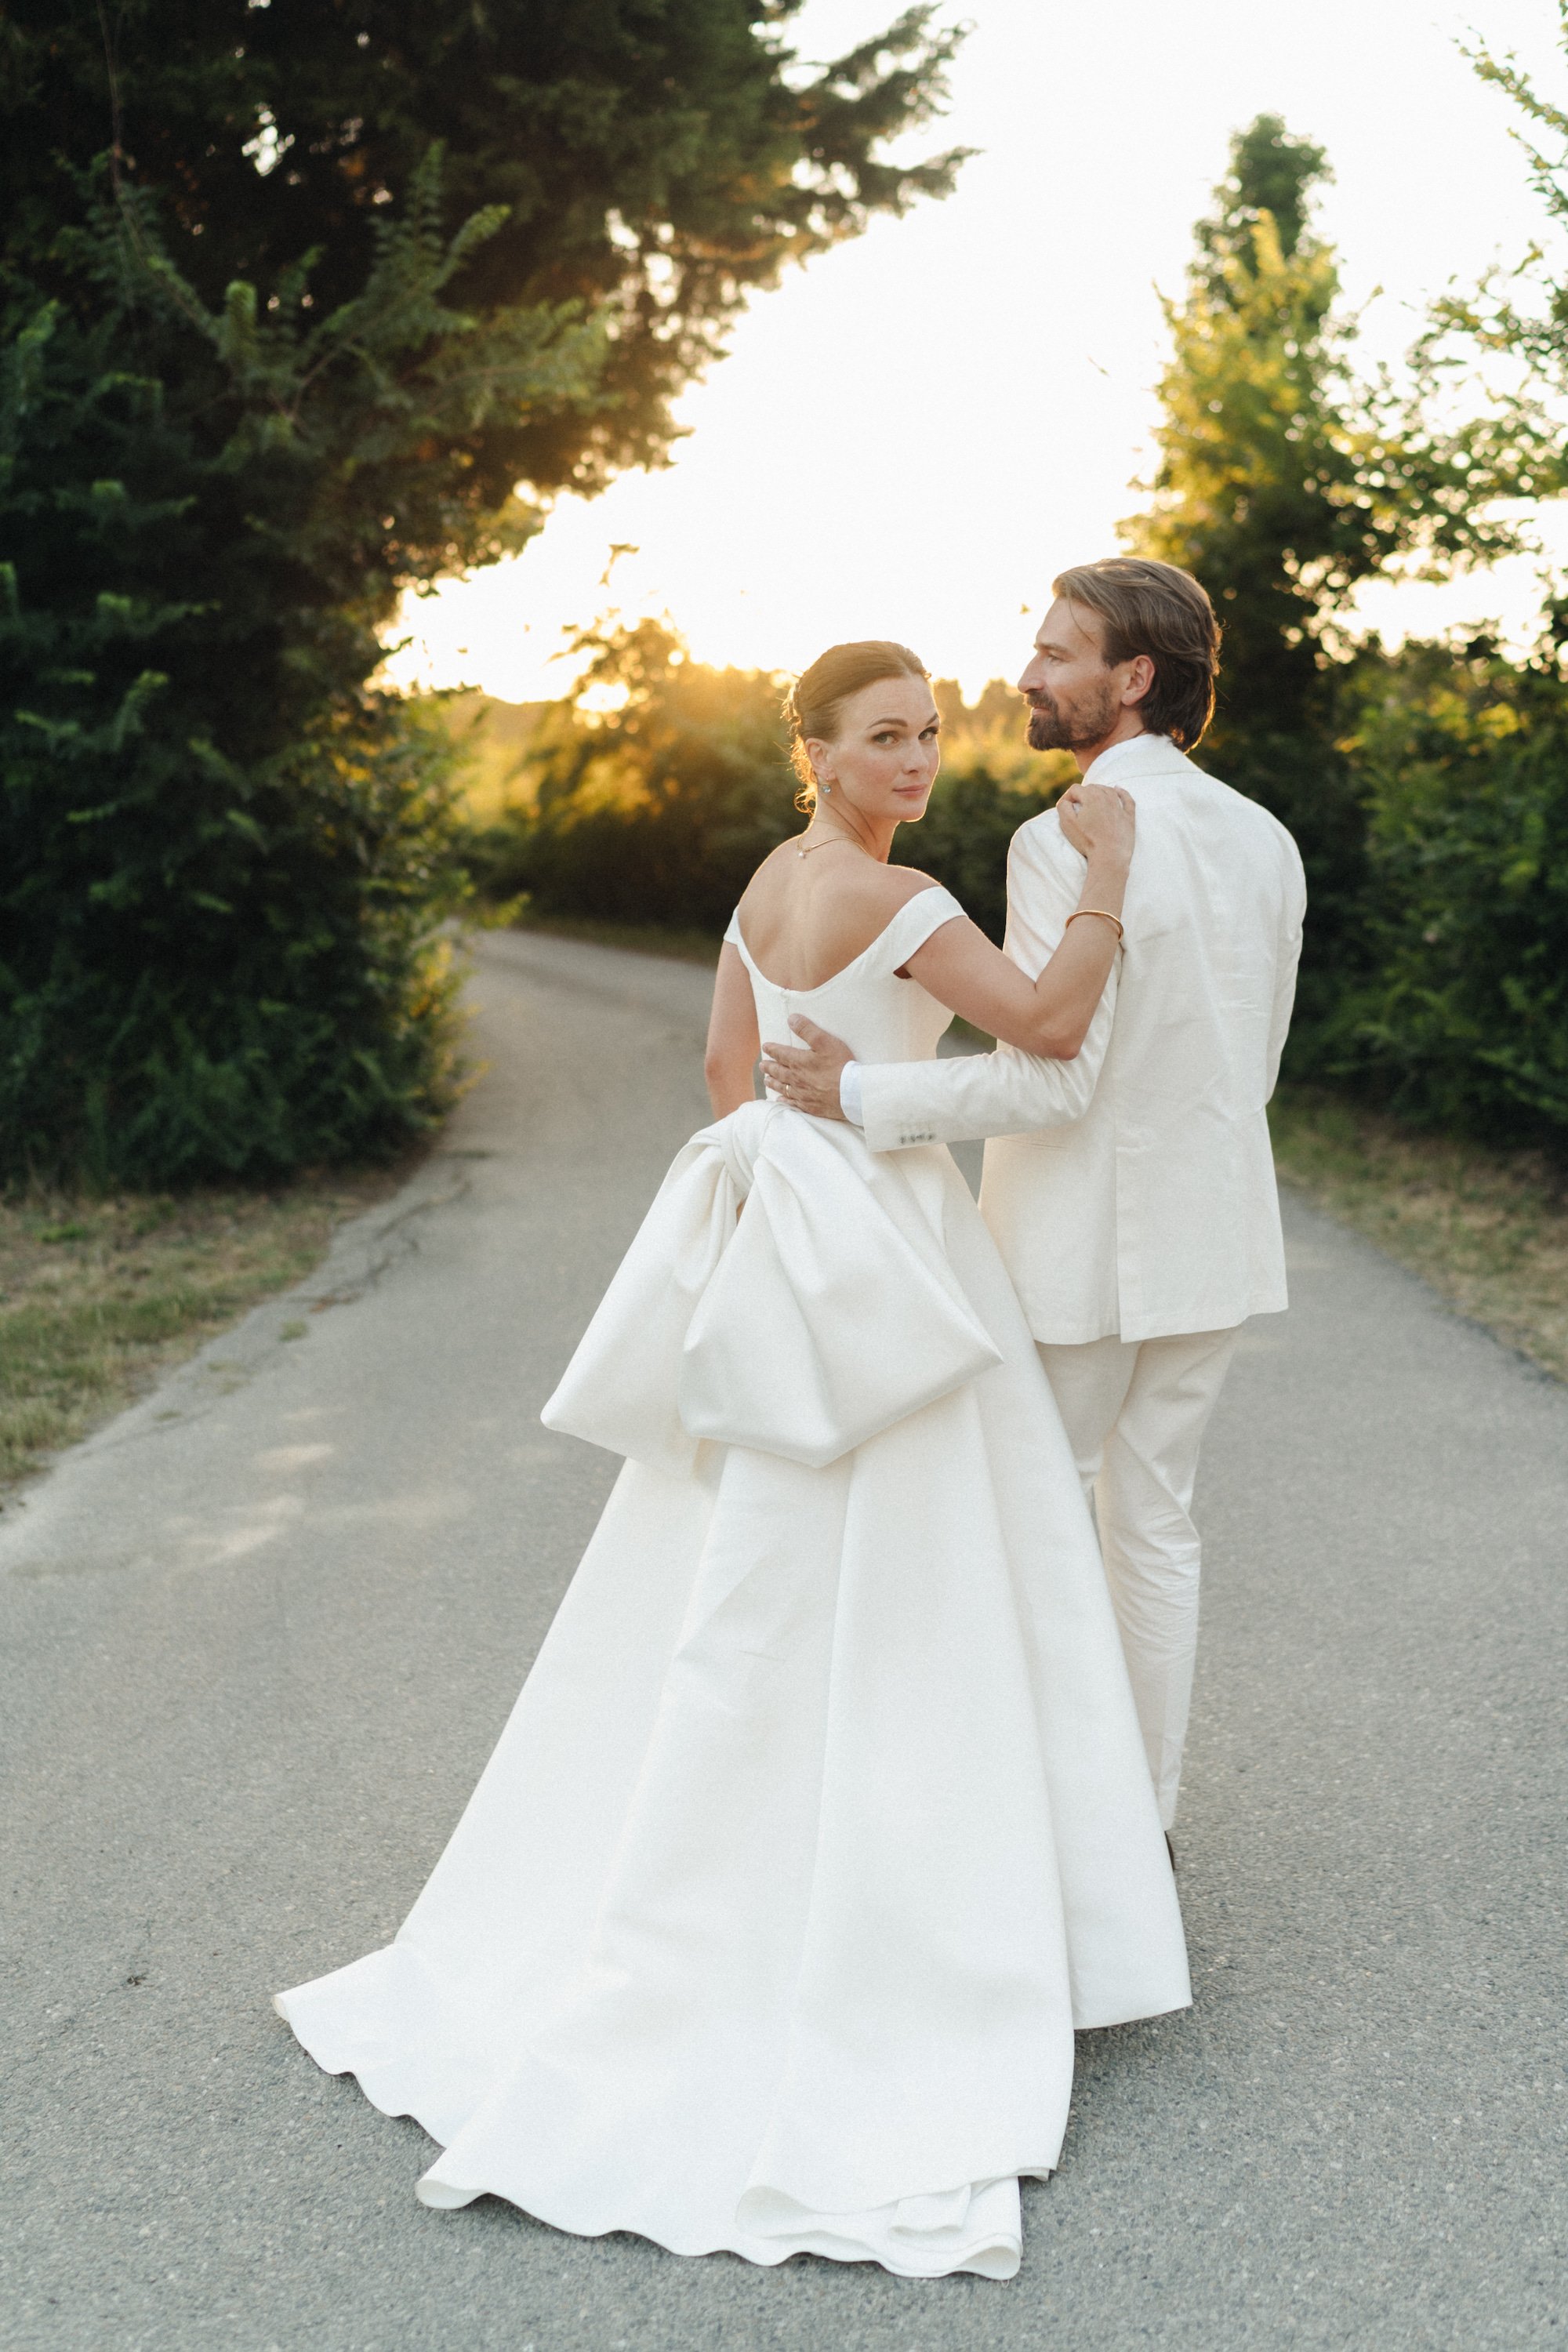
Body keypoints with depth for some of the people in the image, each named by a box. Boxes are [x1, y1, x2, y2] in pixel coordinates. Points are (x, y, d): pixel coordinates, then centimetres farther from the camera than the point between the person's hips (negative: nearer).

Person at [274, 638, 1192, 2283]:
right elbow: (1050, 1028, -22)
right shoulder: (891, 900, -16)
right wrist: (1106, 869, -11)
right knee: (882, 1597, -1)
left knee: (733, 1578, 16)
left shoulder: (773, 880, 11)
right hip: (867, 1254, -9)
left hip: (772, 1236, 9)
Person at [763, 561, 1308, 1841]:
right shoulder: (1265, 840, 4)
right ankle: (1143, 1818, 26)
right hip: (1212, 1238, 7)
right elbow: (1253, 1065, 11)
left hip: (1081, 1250, -7)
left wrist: (861, 1093, -15)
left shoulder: (1068, 843, -19)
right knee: (1156, 1522, 16)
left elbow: (1051, 1079, -24)